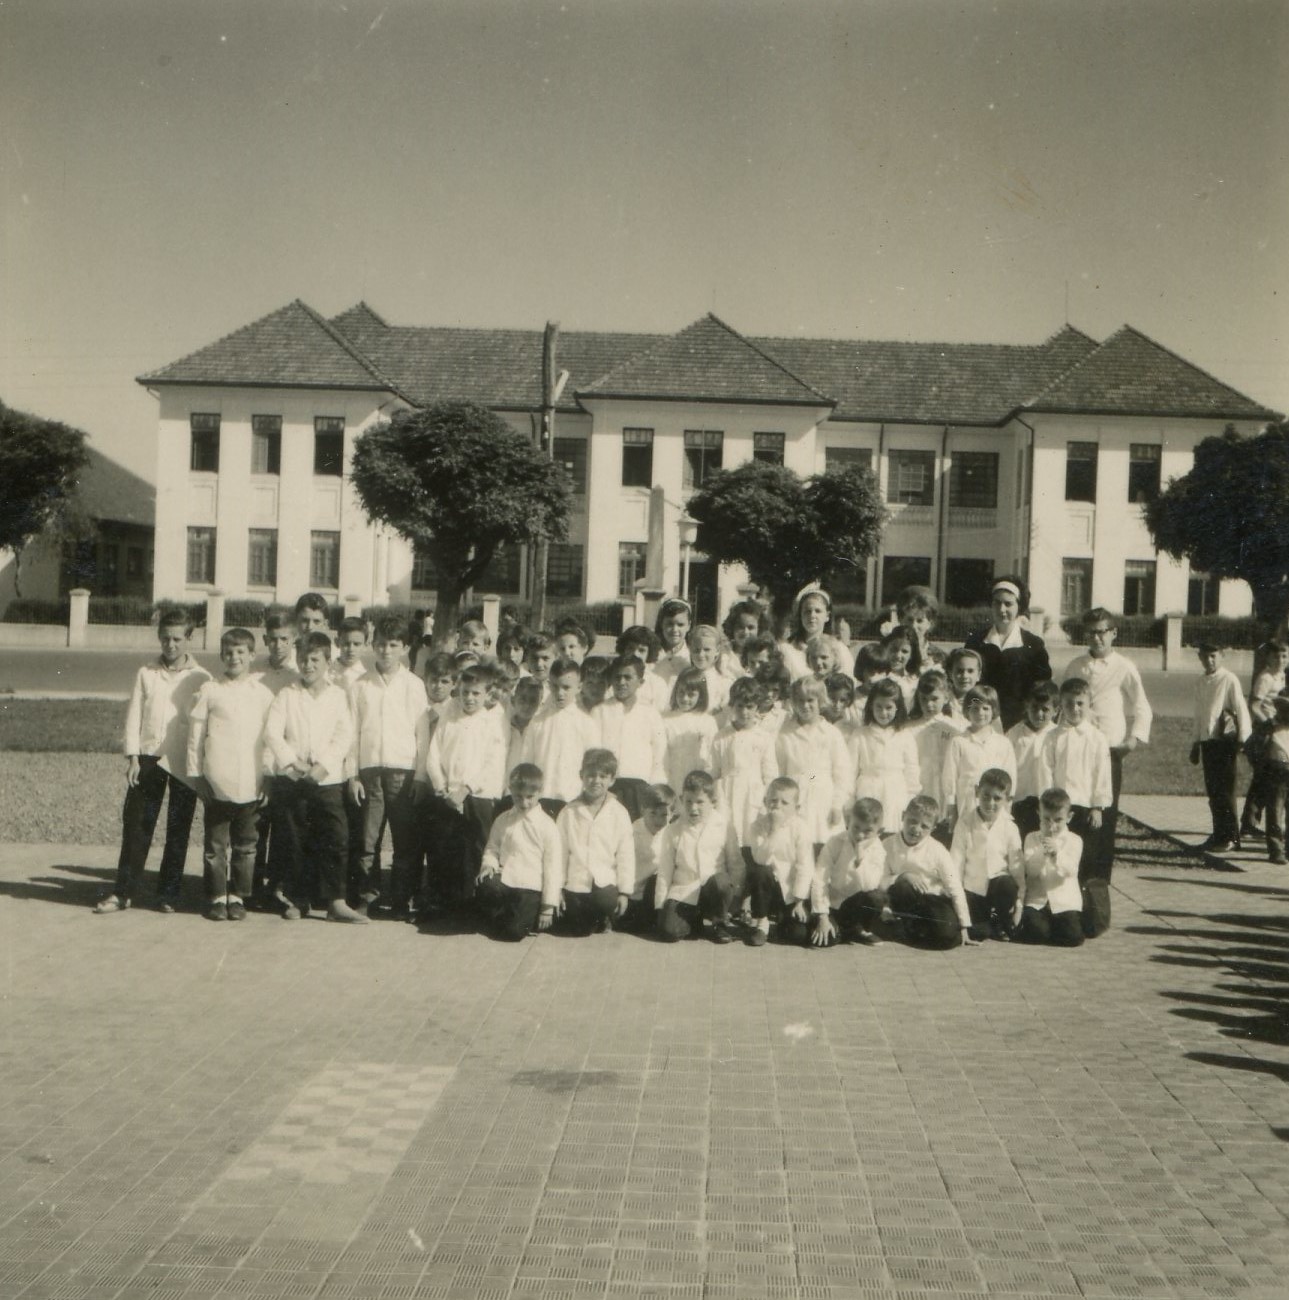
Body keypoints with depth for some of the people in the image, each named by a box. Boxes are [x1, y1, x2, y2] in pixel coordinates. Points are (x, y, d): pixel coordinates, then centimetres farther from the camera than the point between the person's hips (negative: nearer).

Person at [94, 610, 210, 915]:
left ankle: (169, 895, 14)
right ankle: (123, 892, 9)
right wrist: (132, 757, -2)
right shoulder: (146, 674, 8)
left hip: (184, 762, -1)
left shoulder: (201, 678, 2)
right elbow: (134, 716, 6)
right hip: (149, 757, 1)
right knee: (136, 825, 1)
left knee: (178, 831, 5)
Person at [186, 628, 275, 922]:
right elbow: (195, 735, 6)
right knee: (215, 843, 4)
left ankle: (238, 896, 16)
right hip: (217, 781, -1)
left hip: (250, 783, 1)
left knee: (245, 844, 6)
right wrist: (196, 775, 3)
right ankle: (217, 897, 13)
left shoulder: (263, 694, 8)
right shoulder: (209, 690, 5)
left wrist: (268, 778, 8)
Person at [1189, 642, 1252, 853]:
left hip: (1225, 740, -7)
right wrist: (1197, 742, 19)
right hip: (1207, 741, 7)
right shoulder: (1201, 683, 13)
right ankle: (1218, 834, 20)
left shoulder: (1229, 679, -8)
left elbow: (1241, 710, -10)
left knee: (1224, 790, -4)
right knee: (1212, 790, 10)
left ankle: (1230, 837, 4)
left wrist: (1242, 740, -13)